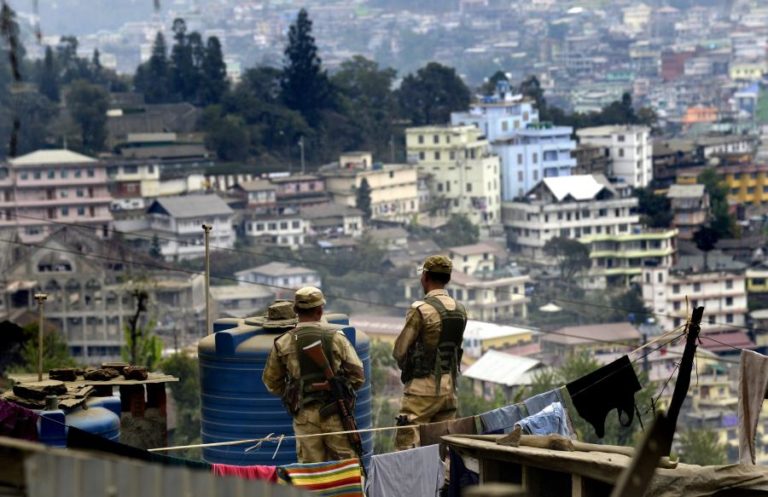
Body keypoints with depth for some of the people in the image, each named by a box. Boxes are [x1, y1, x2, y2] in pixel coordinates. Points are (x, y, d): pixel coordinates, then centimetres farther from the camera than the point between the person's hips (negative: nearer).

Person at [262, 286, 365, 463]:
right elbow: (357, 374, -1)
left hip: (305, 415, 1)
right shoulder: (336, 337, -4)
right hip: (336, 413, -1)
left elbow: (271, 382, 10)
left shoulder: (283, 344, 0)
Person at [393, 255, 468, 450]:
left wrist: (407, 368, 11)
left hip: (423, 386, -7)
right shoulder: (460, 310, 7)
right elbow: (454, 347, 11)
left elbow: (400, 351, -8)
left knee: (407, 442, -5)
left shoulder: (421, 310, -13)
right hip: (450, 385, 7)